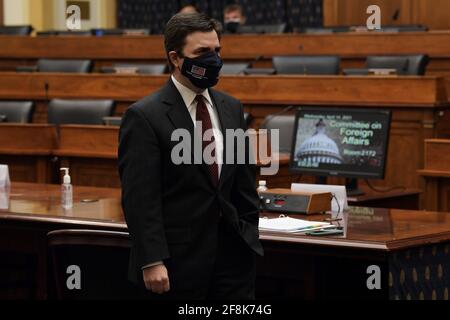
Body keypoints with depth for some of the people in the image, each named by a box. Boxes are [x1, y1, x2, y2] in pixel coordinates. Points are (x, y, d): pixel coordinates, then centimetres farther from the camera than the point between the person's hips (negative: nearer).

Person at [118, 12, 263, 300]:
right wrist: (152, 262, -19)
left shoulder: (232, 109, 11)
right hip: (179, 262, -5)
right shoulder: (144, 117, -9)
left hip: (233, 253, 5)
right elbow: (140, 198, -14)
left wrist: (250, 241, 13)